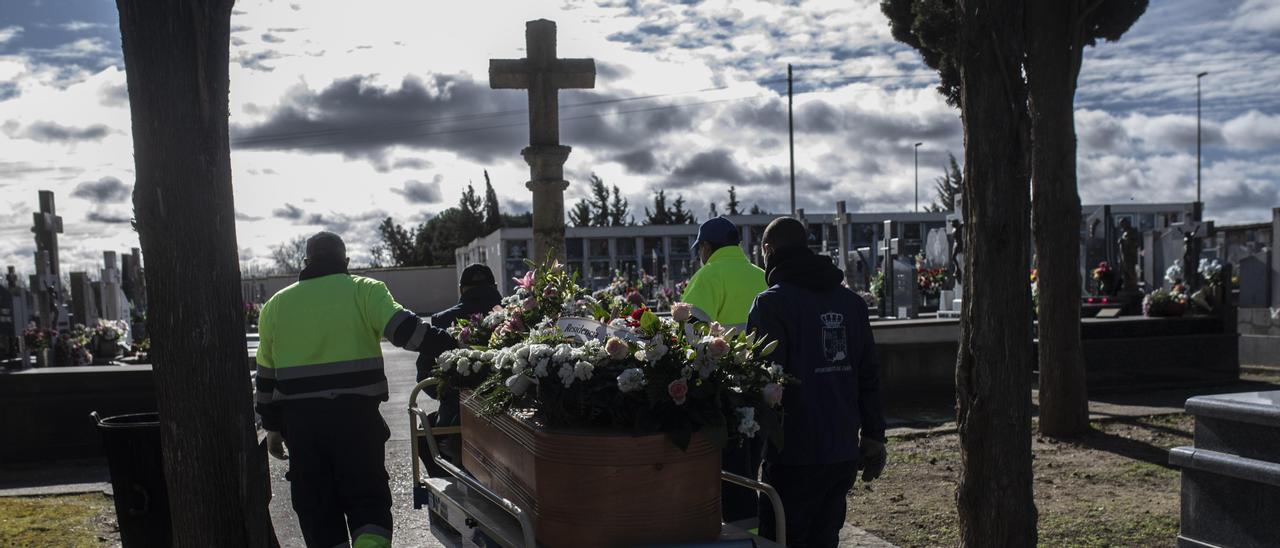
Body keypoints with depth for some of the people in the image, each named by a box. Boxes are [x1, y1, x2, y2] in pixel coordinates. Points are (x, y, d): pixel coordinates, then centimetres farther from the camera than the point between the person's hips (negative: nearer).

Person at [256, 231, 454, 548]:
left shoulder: (276, 304, 13)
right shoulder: (365, 291, 1)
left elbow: (266, 375, 16)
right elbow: (403, 328, -14)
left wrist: (272, 428, 22)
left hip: (300, 420, 3)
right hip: (356, 415, -2)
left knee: (317, 507, 12)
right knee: (367, 498, 6)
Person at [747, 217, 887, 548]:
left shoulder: (771, 303, -10)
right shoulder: (851, 301, 10)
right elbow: (868, 377, 11)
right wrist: (873, 438, 16)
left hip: (796, 456, -6)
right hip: (845, 453, 6)